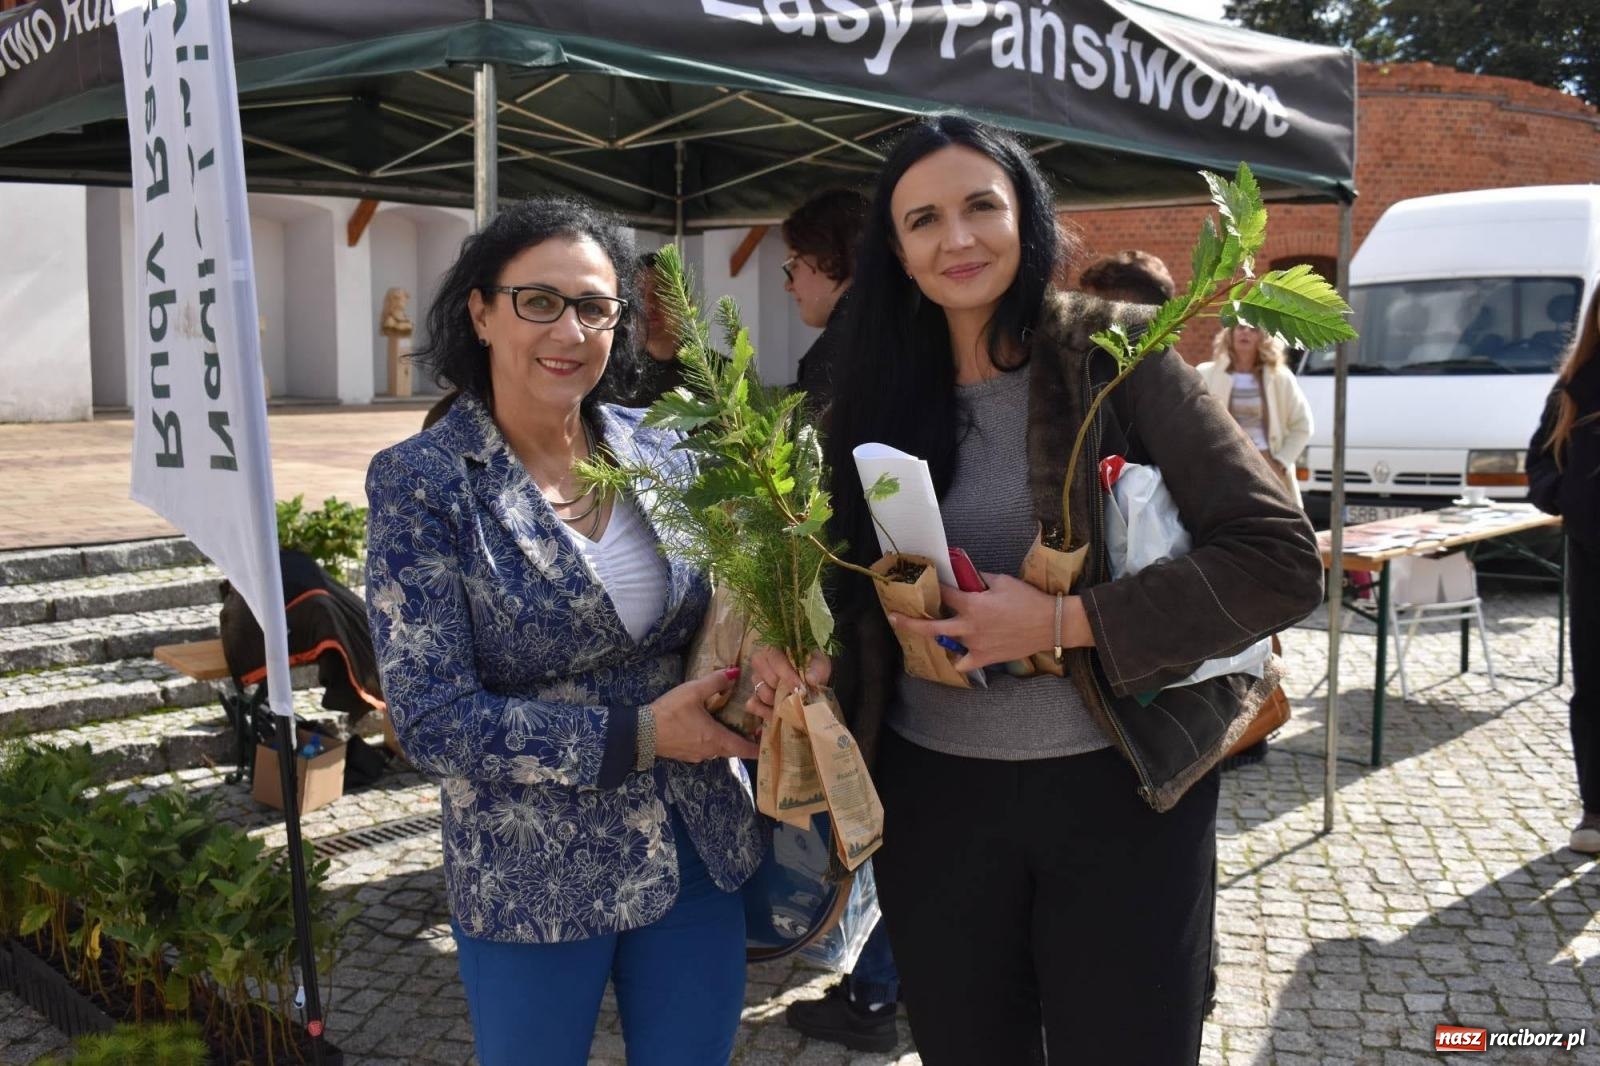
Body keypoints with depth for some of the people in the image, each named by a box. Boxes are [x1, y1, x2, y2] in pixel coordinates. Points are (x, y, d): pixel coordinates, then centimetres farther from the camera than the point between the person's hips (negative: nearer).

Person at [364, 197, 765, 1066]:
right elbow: (433, 720, -16)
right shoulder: (422, 482, -13)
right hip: (531, 881, -4)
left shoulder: (658, 453, -1)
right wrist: (640, 735, -20)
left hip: (700, 853, 4)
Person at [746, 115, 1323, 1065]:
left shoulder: (1113, 353, -9)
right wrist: (795, 650, -12)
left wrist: (1061, 620, -20)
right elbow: (858, 581, 10)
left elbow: (1283, 560, -14)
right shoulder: (883, 390, 3)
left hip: (1118, 789, -3)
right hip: (931, 795, 4)